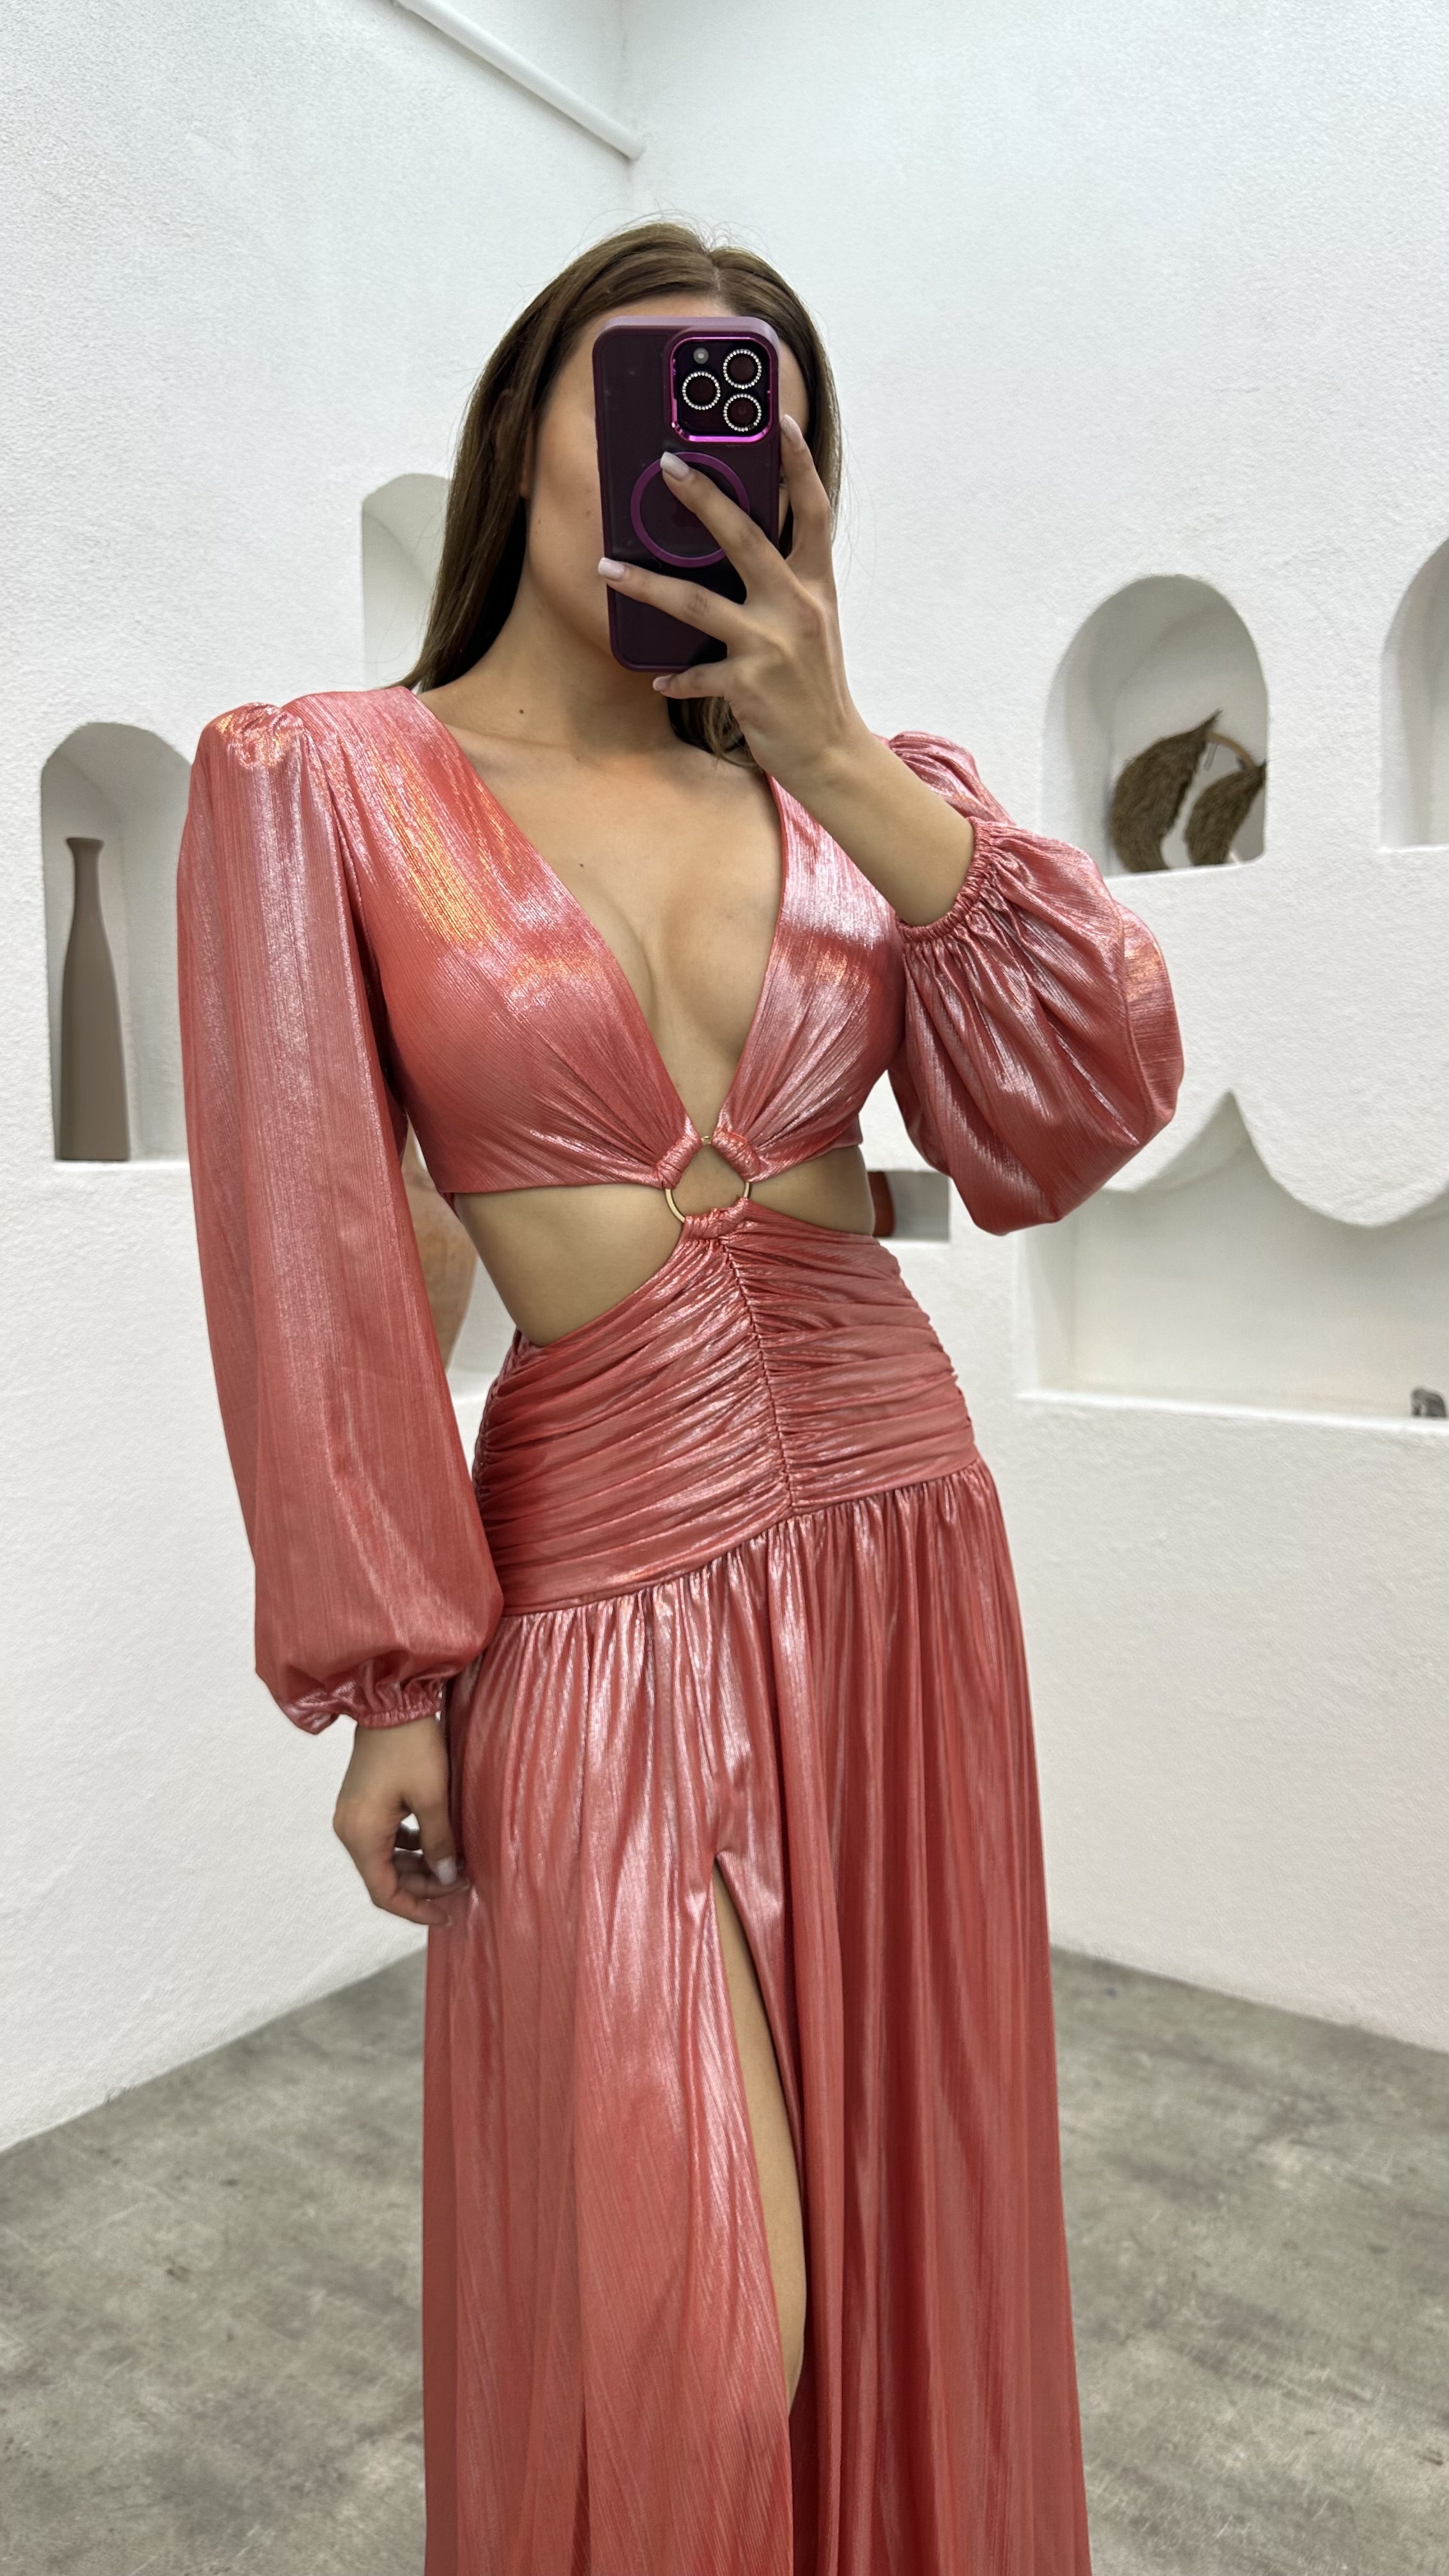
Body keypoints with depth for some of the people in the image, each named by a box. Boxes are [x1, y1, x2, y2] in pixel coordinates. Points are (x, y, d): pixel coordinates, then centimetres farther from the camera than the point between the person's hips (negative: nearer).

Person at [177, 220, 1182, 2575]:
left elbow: (1072, 1122, -5)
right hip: (606, 1567, -4)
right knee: (682, 2329, 1)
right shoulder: (322, 780, -2)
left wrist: (844, 756, -11)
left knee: (899, 2234, 18)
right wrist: (390, 1676, -6)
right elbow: (311, 1259, -5)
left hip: (897, 1522, 5)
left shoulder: (837, 790, 9)